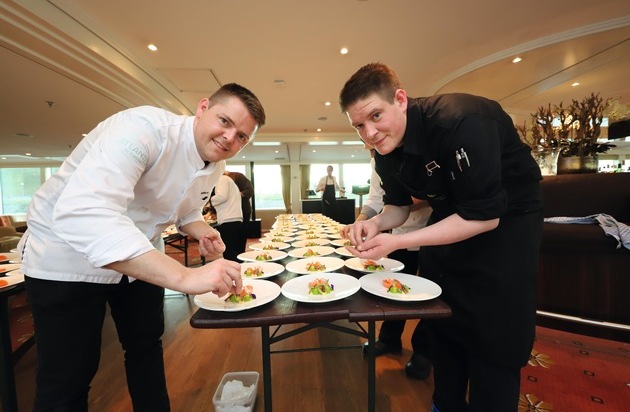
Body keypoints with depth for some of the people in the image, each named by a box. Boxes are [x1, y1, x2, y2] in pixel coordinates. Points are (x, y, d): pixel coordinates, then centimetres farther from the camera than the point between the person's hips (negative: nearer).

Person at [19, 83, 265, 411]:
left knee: (147, 345, 19)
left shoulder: (215, 167, -5)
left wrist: (203, 233, -13)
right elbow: (82, 212, -43)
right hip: (67, 256, -6)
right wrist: (184, 276, -50)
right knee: (69, 377, 4)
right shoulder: (146, 128, -30)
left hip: (140, 256, 7)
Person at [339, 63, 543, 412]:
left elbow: (485, 216, -29)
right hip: (451, 216, 7)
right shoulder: (385, 151, -8)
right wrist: (375, 224, -20)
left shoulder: (460, 121, -31)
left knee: (494, 336, -3)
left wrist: (397, 242, -33)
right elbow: (398, 206, 2)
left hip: (506, 218, -6)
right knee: (441, 316, 13)